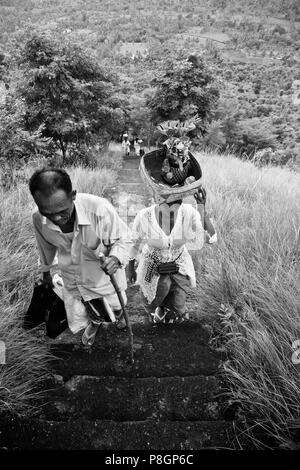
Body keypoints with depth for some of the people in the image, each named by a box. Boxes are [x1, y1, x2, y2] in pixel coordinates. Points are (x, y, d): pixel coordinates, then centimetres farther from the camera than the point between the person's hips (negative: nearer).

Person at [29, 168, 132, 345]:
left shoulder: (99, 209, -37)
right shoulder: (39, 219, -22)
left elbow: (122, 239, -19)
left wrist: (116, 258, -40)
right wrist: (46, 271, 17)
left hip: (104, 273, -2)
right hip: (73, 280, 3)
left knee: (116, 308, 26)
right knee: (91, 313, 27)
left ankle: (119, 314, 67)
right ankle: (95, 322, 67)